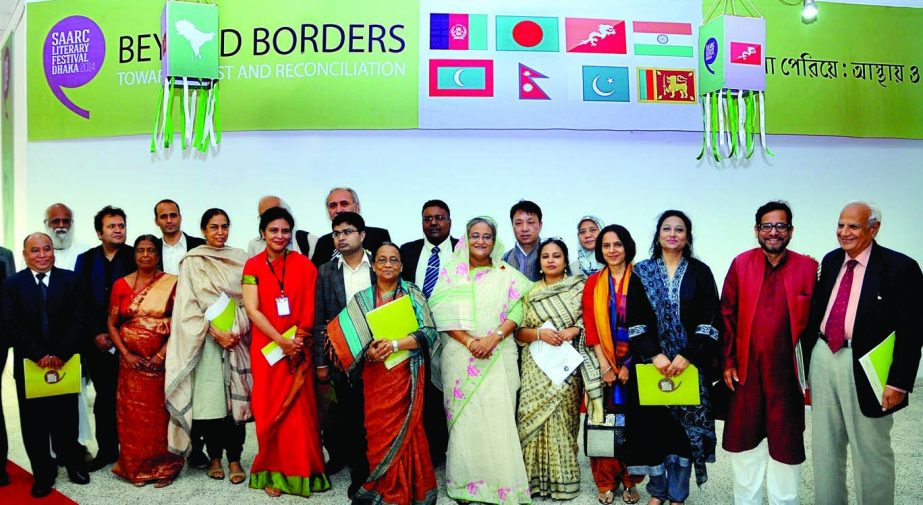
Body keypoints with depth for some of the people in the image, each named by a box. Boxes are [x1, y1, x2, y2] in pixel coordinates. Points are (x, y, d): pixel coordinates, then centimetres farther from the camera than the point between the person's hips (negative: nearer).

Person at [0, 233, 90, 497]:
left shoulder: (71, 280, 1)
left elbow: (79, 321, -6)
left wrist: (60, 355, -15)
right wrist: (40, 356, -16)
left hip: (65, 363, 0)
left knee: (66, 419, 10)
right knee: (34, 424, 9)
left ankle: (72, 463, 29)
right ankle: (43, 474, 24)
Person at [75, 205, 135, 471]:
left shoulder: (136, 257, -1)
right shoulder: (86, 260, 9)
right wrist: (95, 334, -3)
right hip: (97, 341, 3)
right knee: (104, 395, 10)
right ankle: (106, 449, 20)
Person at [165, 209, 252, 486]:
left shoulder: (240, 259, 10)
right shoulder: (192, 262, 4)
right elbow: (189, 305, -2)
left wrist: (238, 332, -7)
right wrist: (215, 332, -12)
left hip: (237, 339, 1)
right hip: (206, 340, -1)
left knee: (236, 399, -1)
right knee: (208, 398, -3)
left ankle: (234, 458, 8)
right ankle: (214, 457, 13)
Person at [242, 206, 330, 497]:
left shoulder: (303, 264, 3)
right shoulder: (253, 266, 2)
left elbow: (310, 309, -1)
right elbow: (252, 310, -6)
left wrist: (297, 341, -12)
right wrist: (282, 341, -14)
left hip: (299, 349, 0)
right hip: (266, 349, 0)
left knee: (299, 410, 3)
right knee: (269, 410, 6)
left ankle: (299, 471, 16)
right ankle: (273, 472, 19)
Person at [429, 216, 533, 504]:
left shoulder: (506, 273, 9)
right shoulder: (450, 272, 8)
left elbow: (517, 311, 1)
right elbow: (444, 314, -1)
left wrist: (494, 337, -13)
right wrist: (470, 342, -12)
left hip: (499, 356, 0)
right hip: (460, 355, 0)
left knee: (498, 417, -4)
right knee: (464, 418, 1)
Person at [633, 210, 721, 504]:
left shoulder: (701, 272, 3)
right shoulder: (641, 271, 4)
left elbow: (710, 319, -3)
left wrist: (687, 356, -13)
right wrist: (655, 355, -13)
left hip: (690, 364, 0)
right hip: (651, 363, 0)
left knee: (686, 425, 3)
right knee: (654, 424, 4)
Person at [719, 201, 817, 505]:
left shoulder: (808, 267, -2)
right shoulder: (741, 264, 1)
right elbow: (727, 314, 2)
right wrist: (728, 362, -1)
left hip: (787, 372, -1)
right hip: (746, 370, 1)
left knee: (785, 442, 9)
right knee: (744, 440, 13)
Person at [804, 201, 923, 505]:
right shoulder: (830, 261, 8)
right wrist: (807, 363, 7)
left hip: (864, 366, -5)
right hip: (822, 358, 6)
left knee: (871, 451, 9)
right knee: (825, 446, 17)